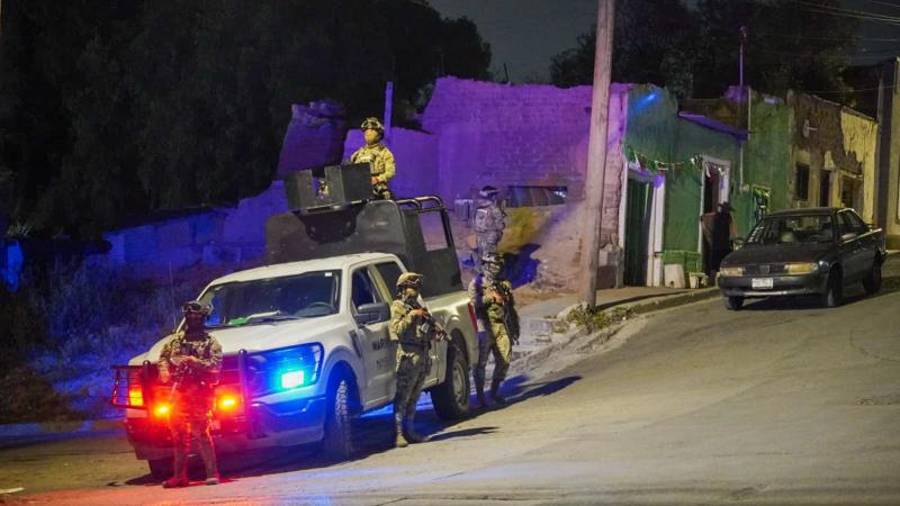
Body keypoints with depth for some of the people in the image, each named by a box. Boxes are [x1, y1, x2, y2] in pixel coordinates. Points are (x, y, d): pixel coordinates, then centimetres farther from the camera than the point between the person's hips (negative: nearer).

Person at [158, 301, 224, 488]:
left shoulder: (210, 342, 4)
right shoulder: (176, 339, 17)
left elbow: (215, 365, -7)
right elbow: (163, 357, 19)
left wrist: (194, 361, -19)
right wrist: (164, 370, -2)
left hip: (200, 393, -5)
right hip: (179, 392, 5)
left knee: (201, 432, -14)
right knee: (179, 434, 7)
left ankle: (212, 473, -12)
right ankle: (179, 474, 14)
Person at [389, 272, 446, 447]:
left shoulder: (418, 307, 21)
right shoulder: (398, 307, -3)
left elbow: (429, 330, 25)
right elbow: (396, 330, -16)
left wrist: (438, 332, 5)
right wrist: (411, 316, -22)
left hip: (422, 356, 8)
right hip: (408, 356, -8)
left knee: (413, 398, 11)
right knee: (402, 398, -9)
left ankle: (409, 431, 16)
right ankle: (399, 434, -12)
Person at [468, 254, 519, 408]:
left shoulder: (504, 285, 16)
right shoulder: (476, 283, 2)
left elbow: (512, 309, 20)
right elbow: (473, 303, -14)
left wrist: (515, 331, 18)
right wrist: (490, 298, -16)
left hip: (502, 327, 5)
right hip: (485, 327, -5)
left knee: (504, 361, 1)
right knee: (481, 362, -5)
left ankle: (494, 391, 18)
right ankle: (480, 396, 0)